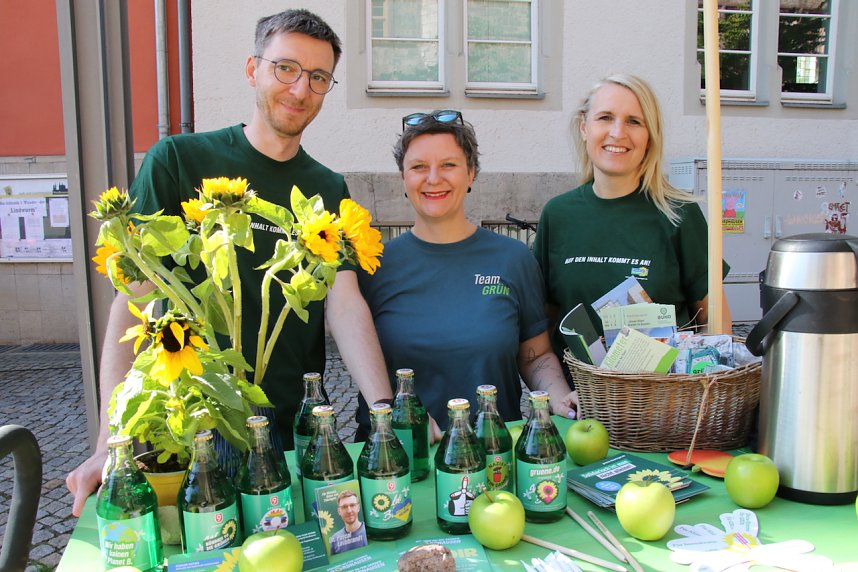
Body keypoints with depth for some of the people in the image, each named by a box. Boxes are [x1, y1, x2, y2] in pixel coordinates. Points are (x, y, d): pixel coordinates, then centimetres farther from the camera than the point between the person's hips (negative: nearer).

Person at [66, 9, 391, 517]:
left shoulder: (329, 190, 5)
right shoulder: (179, 161, -5)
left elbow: (345, 304, -5)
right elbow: (135, 295, -11)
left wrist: (387, 412, -20)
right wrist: (112, 441, -20)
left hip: (298, 428, 3)